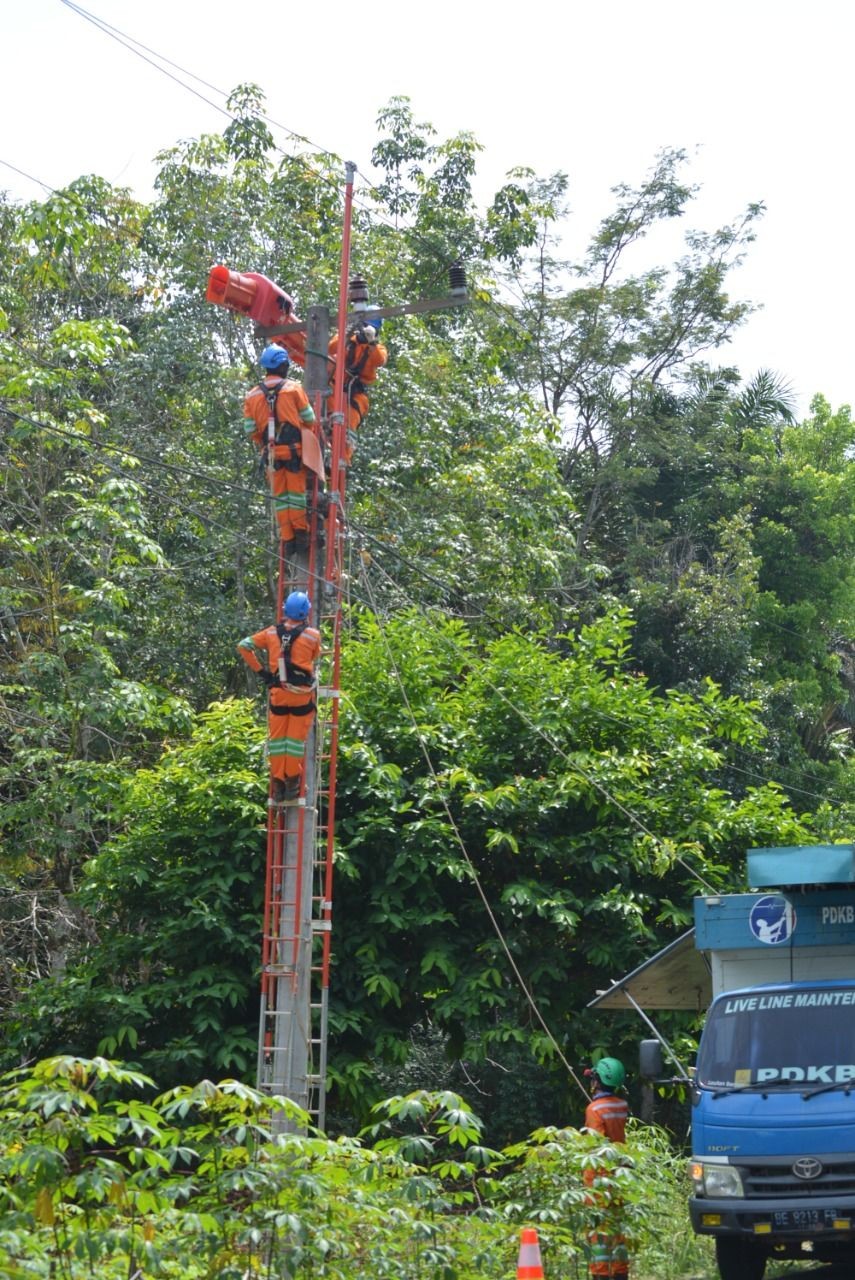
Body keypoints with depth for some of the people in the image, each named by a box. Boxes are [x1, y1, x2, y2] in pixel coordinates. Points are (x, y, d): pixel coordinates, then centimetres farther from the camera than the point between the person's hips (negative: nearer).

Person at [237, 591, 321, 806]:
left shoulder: (272, 633, 1)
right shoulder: (313, 635, -7)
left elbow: (244, 646, 2)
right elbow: (314, 662, 3)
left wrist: (261, 670, 5)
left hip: (278, 693, 3)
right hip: (302, 694, -2)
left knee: (277, 738, 10)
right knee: (296, 738, 6)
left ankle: (278, 784, 13)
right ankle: (292, 782, 8)